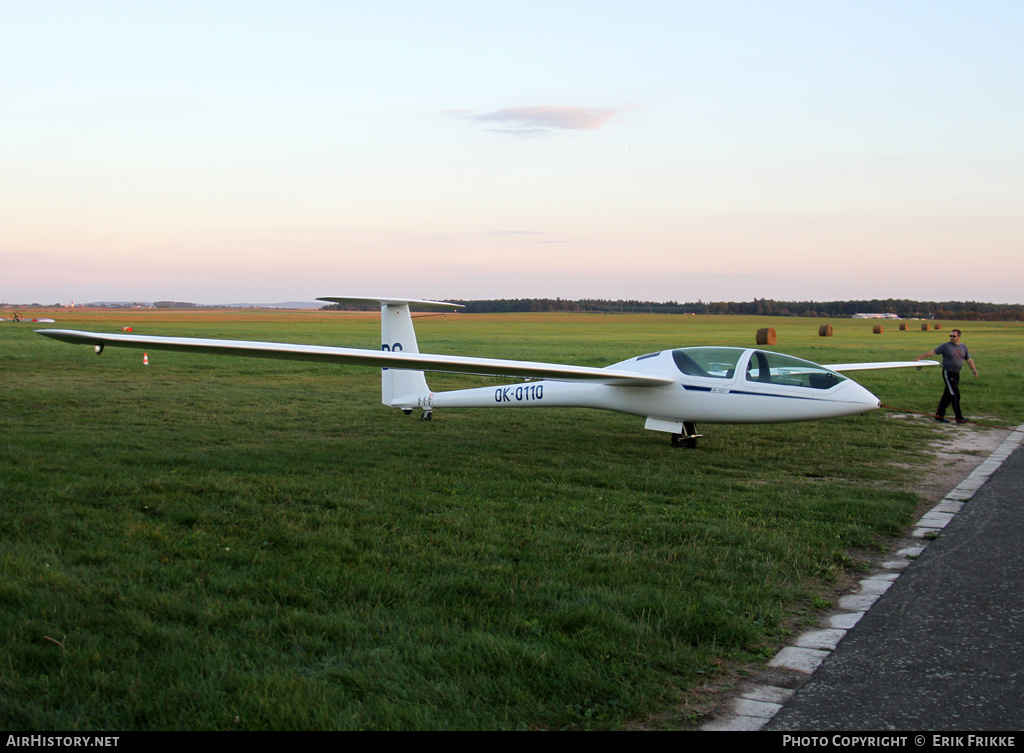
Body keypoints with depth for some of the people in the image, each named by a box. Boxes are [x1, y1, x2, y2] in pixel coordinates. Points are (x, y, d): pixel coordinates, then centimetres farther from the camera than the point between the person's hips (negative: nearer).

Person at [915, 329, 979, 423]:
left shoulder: (963, 347, 12)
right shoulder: (946, 346, -4)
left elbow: (969, 359, 16)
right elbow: (933, 352, -4)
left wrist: (974, 369, 2)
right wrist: (919, 357, -8)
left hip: (956, 374, 6)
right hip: (948, 373, -6)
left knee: (947, 396, 9)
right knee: (955, 395, -10)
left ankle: (939, 415, 17)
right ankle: (959, 418, -6)